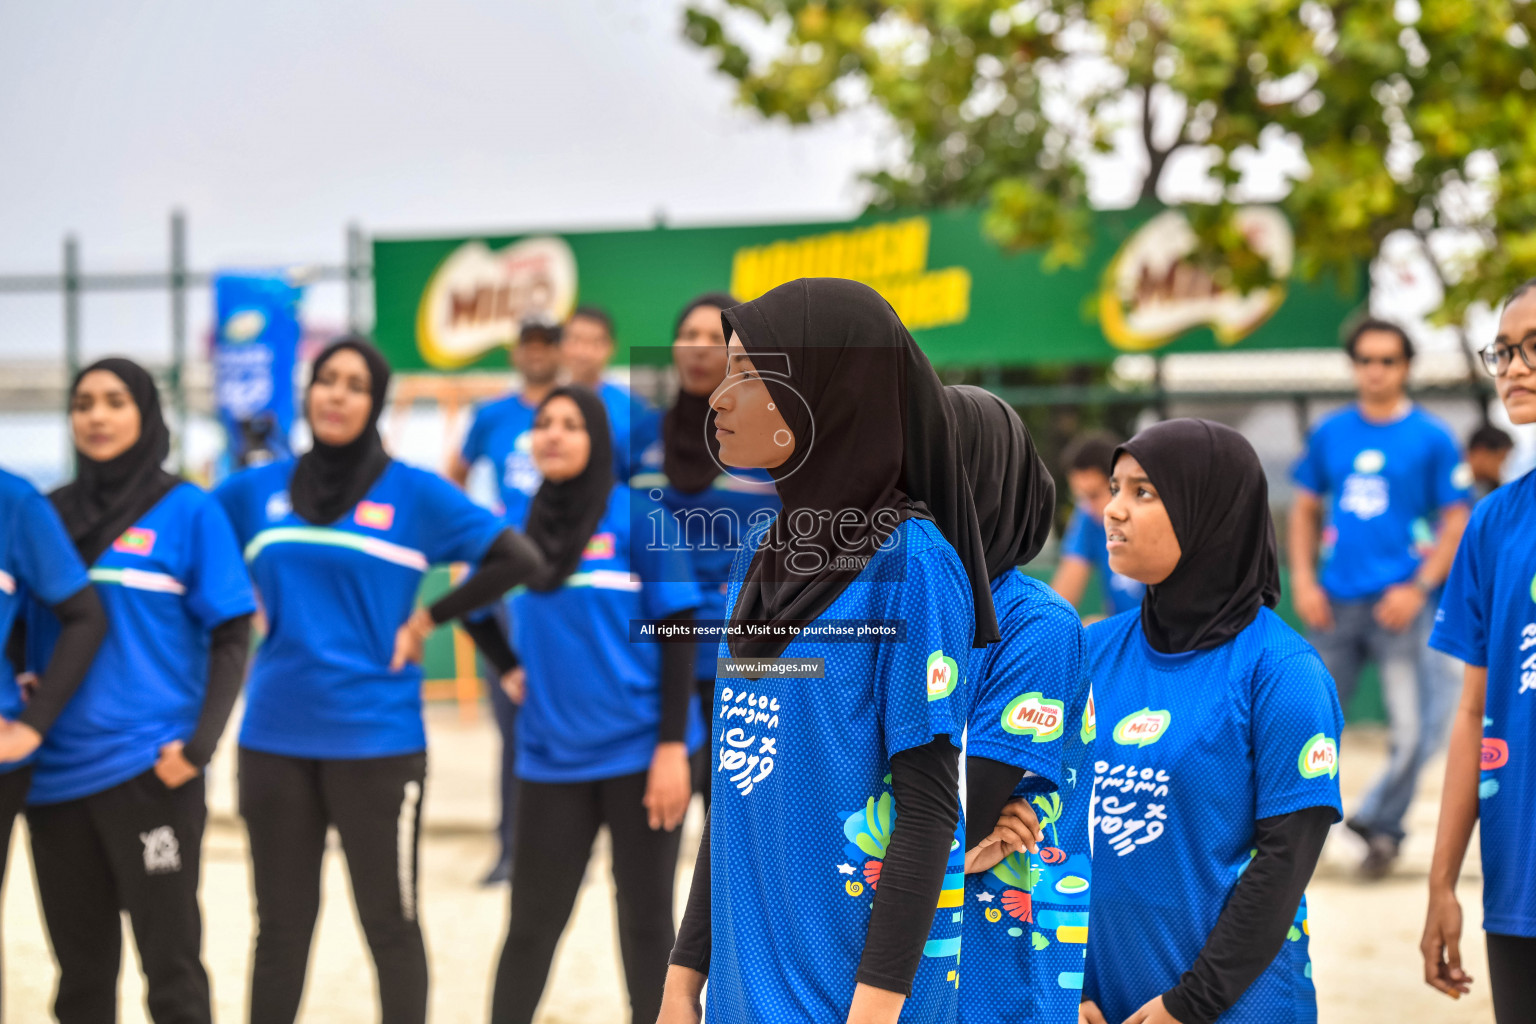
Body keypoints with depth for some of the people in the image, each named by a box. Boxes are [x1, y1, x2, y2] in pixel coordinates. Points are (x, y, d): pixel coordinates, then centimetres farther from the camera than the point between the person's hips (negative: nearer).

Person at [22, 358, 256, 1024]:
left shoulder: (187, 511, -1)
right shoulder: (51, 514, 10)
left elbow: (230, 639, -3)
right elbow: (22, 629, 18)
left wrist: (198, 744, -14)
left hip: (150, 770, -4)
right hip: (55, 773, 4)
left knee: (171, 965, -2)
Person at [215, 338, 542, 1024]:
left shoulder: (413, 492, -2)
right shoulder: (256, 491, 7)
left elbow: (517, 558, -5)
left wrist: (427, 619, -5)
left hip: (375, 734, -3)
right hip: (276, 735, 3)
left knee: (390, 923, 3)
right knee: (281, 924, 10)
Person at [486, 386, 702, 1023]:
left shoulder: (638, 518, -5)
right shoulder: (520, 528, 6)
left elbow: (677, 635, -6)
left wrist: (673, 747, -12)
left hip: (639, 753, -3)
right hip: (552, 758, 3)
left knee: (645, 922, 6)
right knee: (531, 923, 6)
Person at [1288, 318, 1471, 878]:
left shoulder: (1432, 438, 0)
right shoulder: (1330, 433, 9)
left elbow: (1456, 523, 0)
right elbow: (1304, 509, 16)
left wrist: (1419, 588, -10)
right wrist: (1303, 581, 5)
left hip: (1401, 603, -3)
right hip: (1336, 602, 3)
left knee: (1412, 730, -9)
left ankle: (1380, 824, 9)